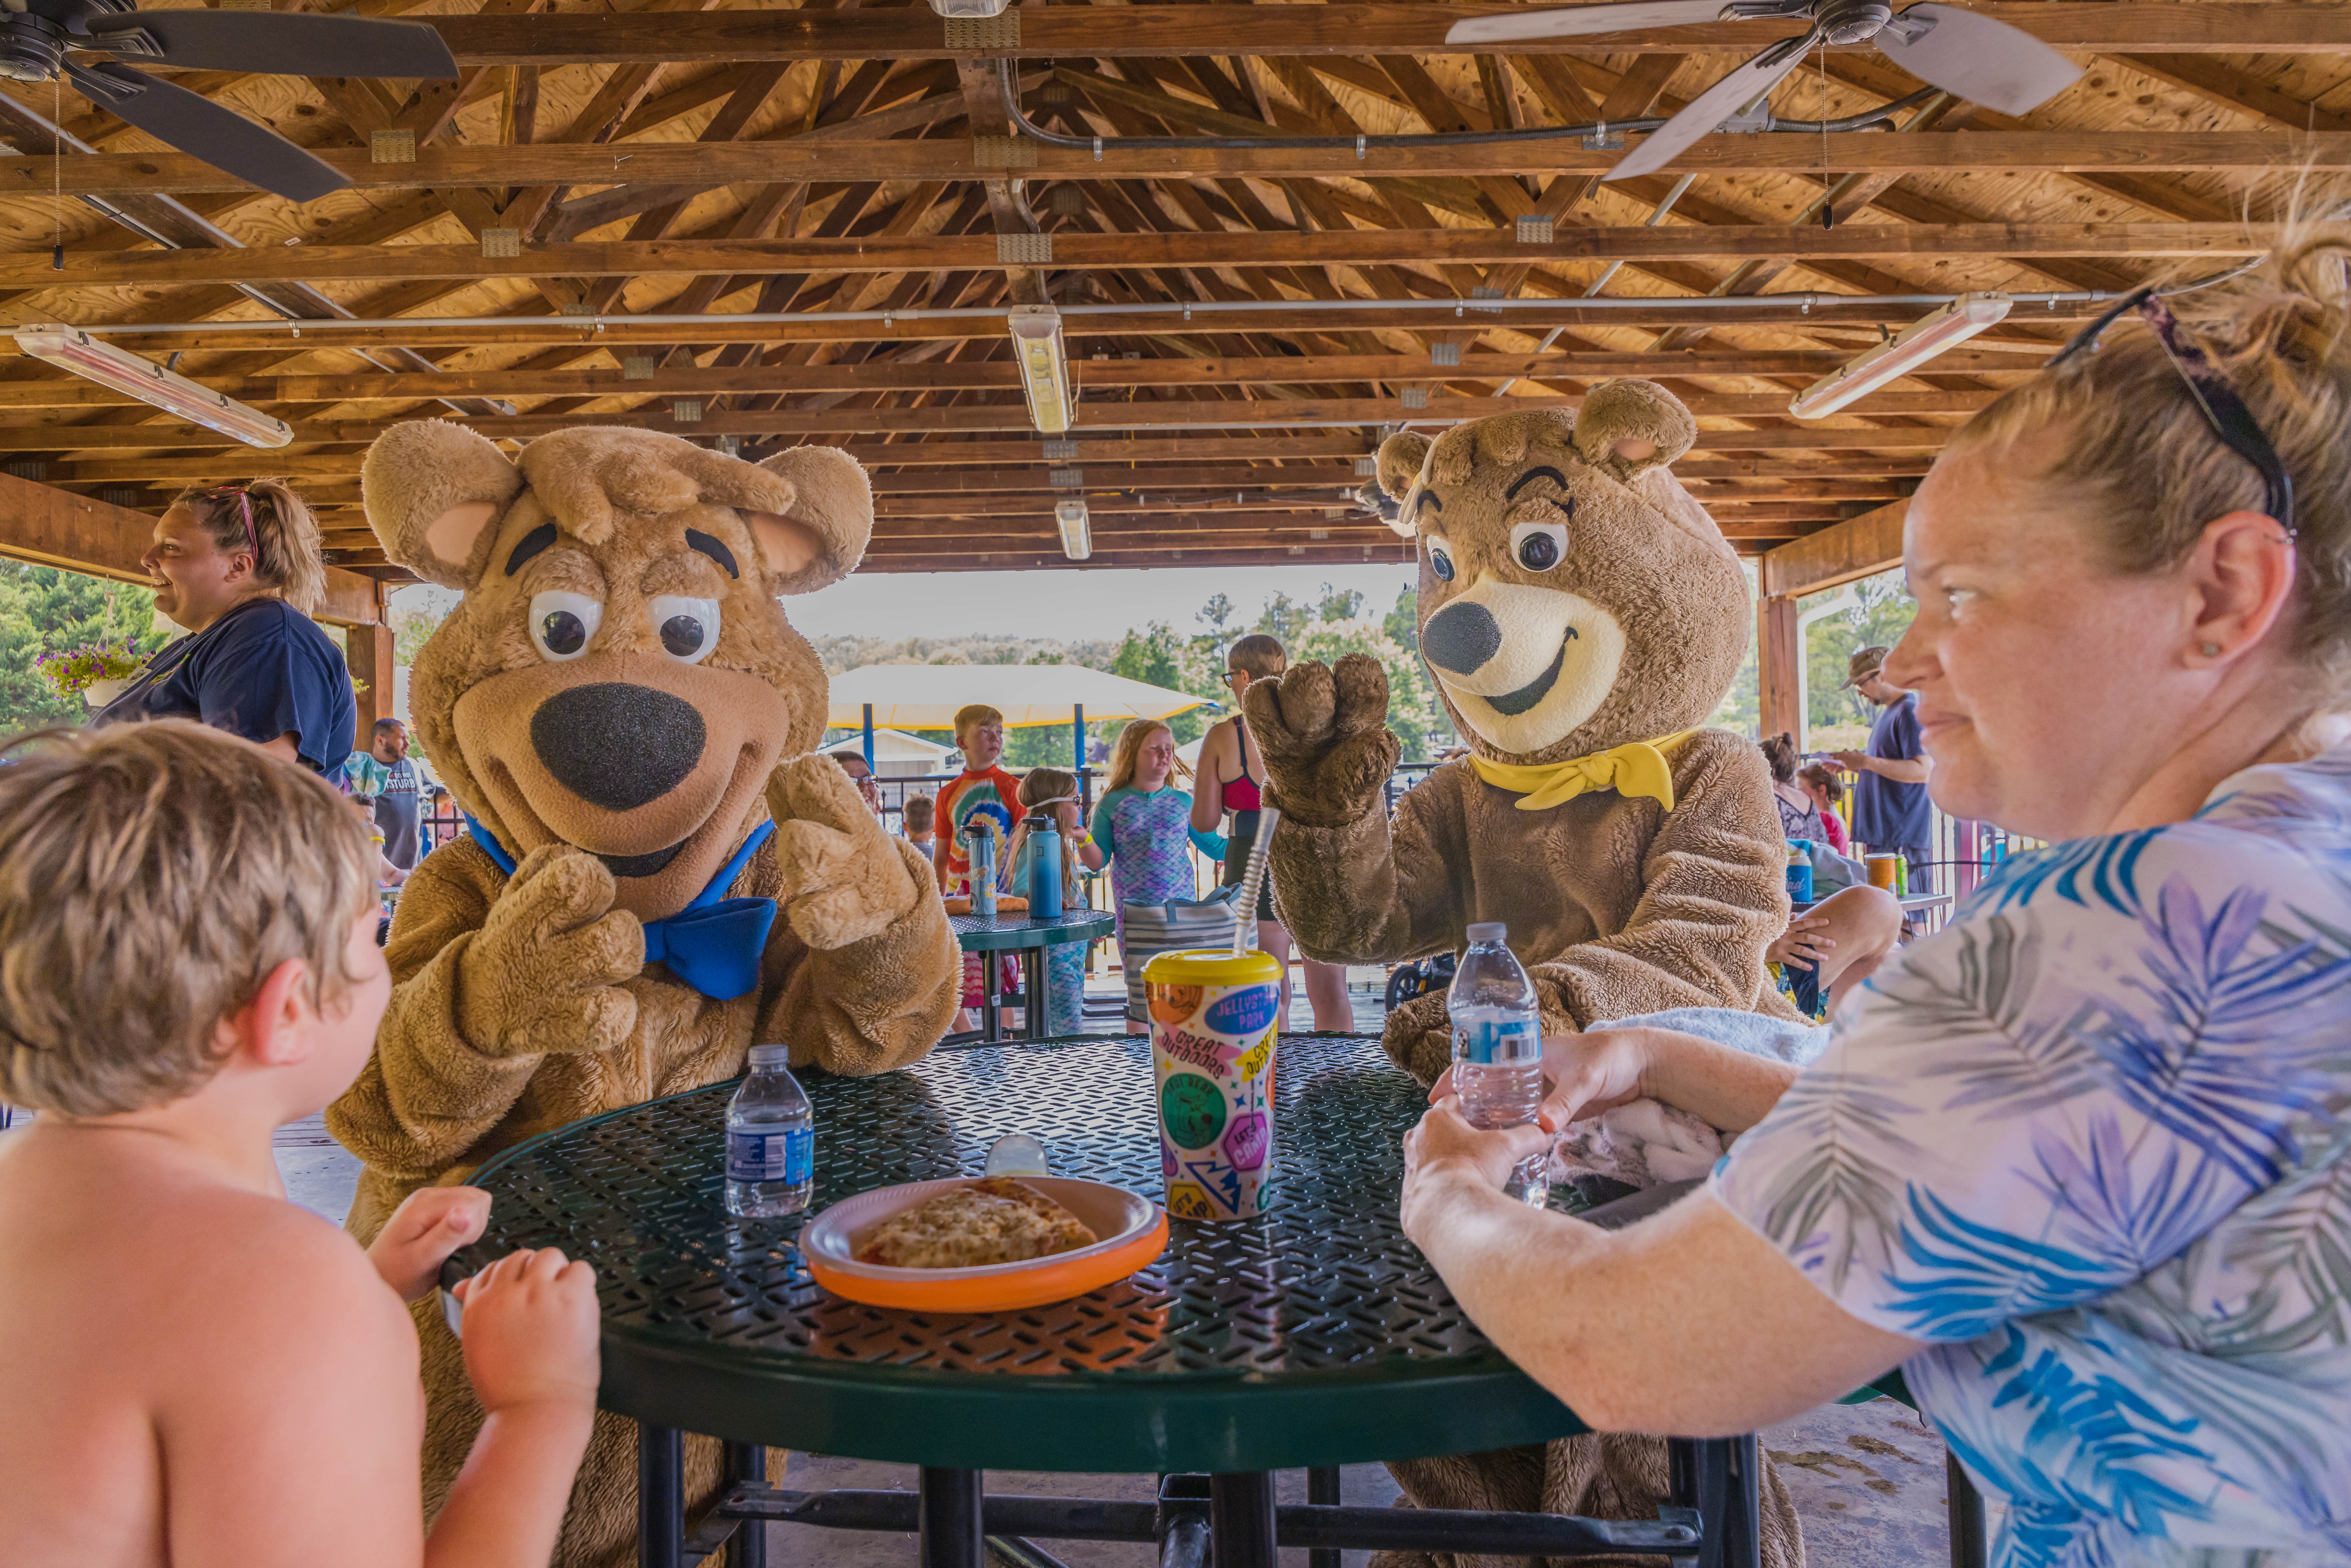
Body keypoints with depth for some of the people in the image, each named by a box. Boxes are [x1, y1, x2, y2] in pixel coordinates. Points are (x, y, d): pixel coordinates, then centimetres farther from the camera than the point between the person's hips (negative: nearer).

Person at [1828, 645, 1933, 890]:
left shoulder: (1911, 710, -12)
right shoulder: (1888, 711, 20)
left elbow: (1921, 771, -21)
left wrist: (1867, 762, -22)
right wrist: (1853, 766, 15)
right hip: (1883, 833, 10)